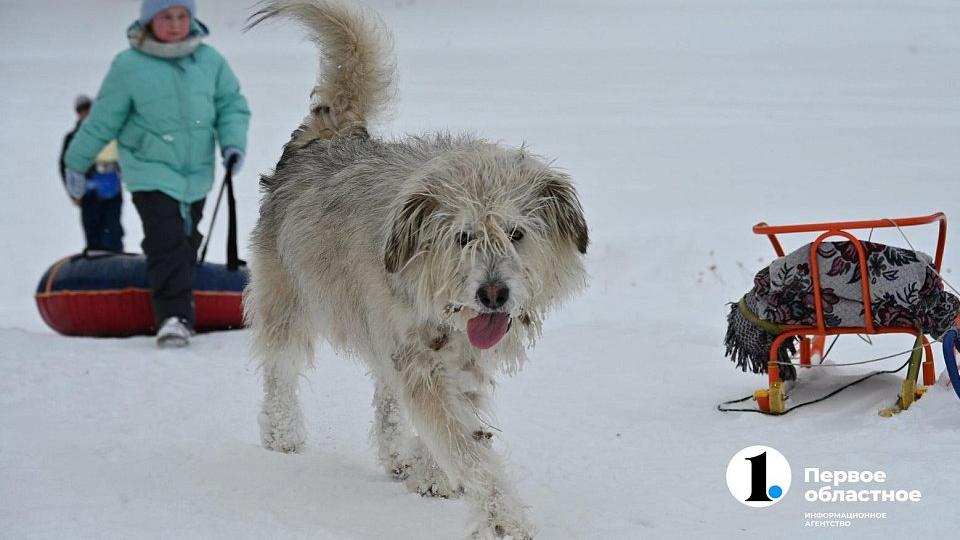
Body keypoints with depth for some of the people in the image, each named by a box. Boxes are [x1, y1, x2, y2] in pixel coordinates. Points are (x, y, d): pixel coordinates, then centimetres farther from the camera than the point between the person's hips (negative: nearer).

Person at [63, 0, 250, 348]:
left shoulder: (209, 60, 0)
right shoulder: (129, 66, -10)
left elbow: (232, 105, 8)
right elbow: (103, 120, -1)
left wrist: (233, 142, -10)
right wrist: (76, 161, 7)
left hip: (197, 174, 4)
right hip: (152, 173, -4)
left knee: (186, 244, 16)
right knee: (166, 242, -18)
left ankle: (180, 310, 32)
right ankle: (173, 317, -19)